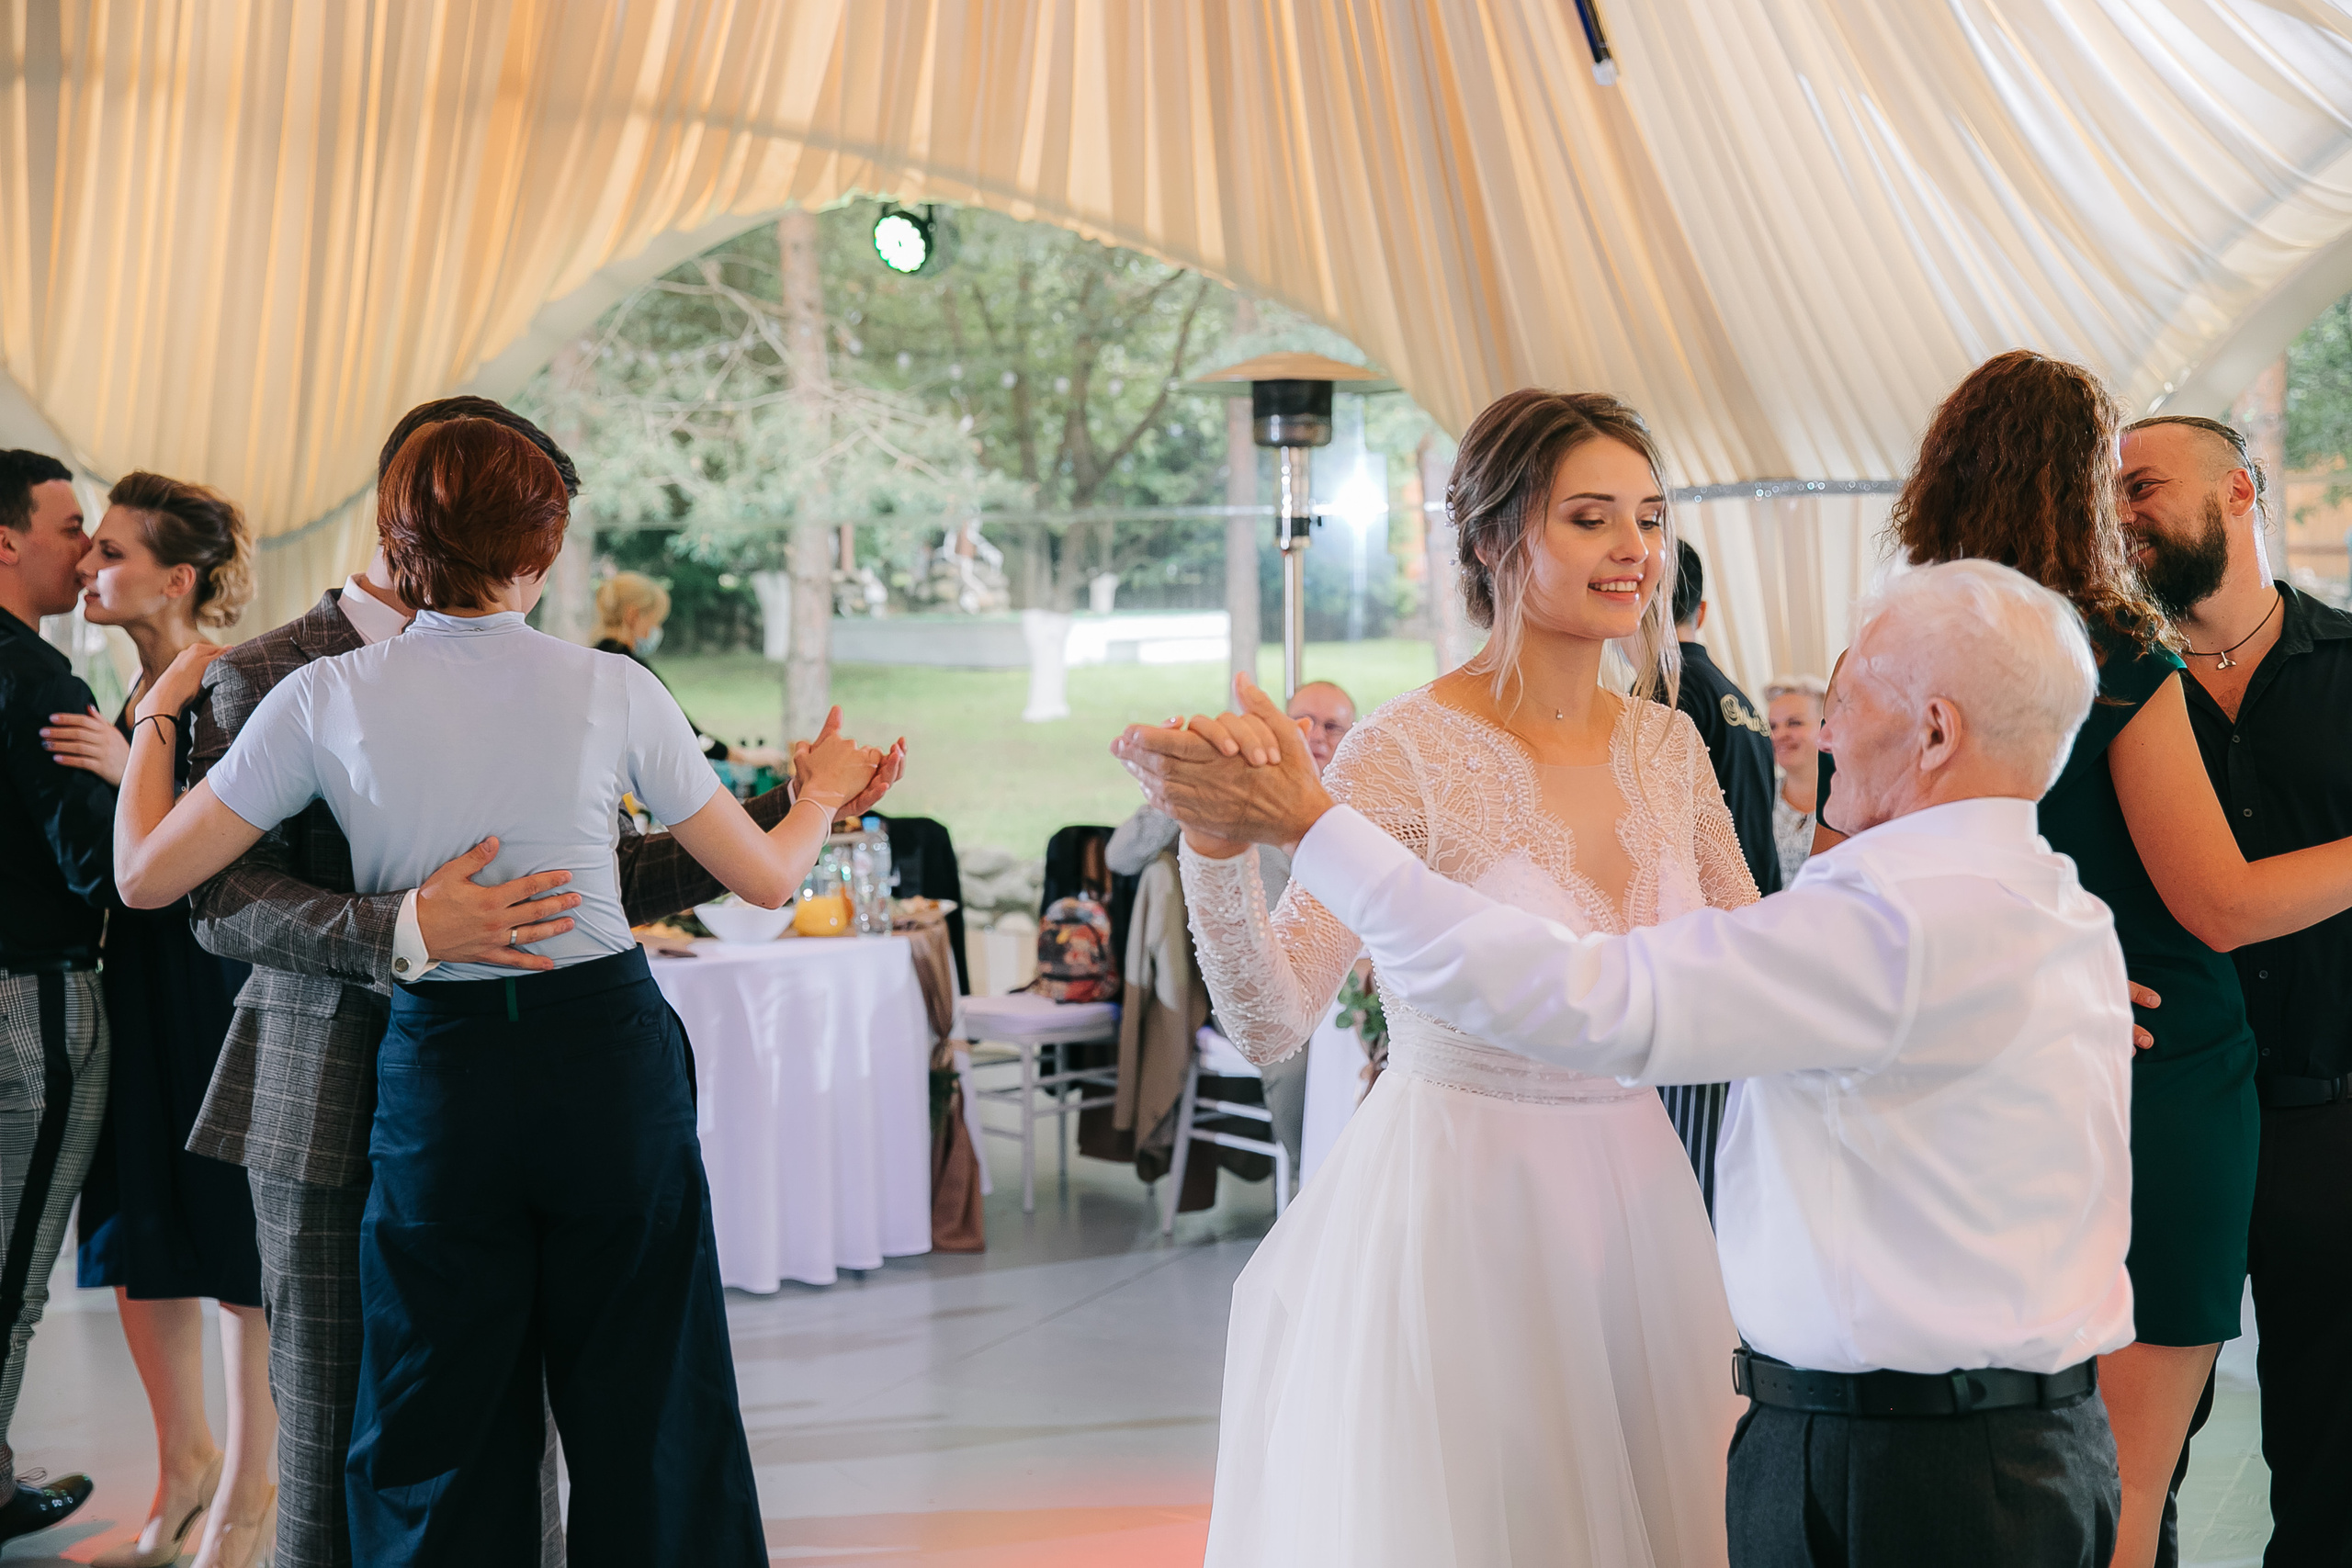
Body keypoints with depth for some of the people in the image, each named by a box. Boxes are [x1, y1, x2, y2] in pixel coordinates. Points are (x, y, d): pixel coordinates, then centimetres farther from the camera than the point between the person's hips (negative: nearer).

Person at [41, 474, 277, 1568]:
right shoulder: (131, 700, 10)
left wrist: (133, 773, -28)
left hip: (222, 983, -8)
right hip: (135, 980, 8)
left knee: (235, 1235, 2)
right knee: (136, 1236, 14)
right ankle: (183, 1462, 30)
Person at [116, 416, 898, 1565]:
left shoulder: (327, 699, -4)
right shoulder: (611, 691, -4)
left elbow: (145, 877, 1)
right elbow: (767, 877, 5)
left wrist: (155, 716, 17)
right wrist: (824, 791, 26)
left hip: (439, 1070, 1)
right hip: (608, 1053, 0)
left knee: (440, 1439, 13)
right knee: (648, 1415, 11)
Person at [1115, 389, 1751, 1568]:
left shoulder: (1664, 742, 4)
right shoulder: (1411, 749, -15)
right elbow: (1269, 1020, -21)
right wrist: (1217, 839, -36)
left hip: (1628, 1201, 6)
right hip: (1455, 1215, -6)